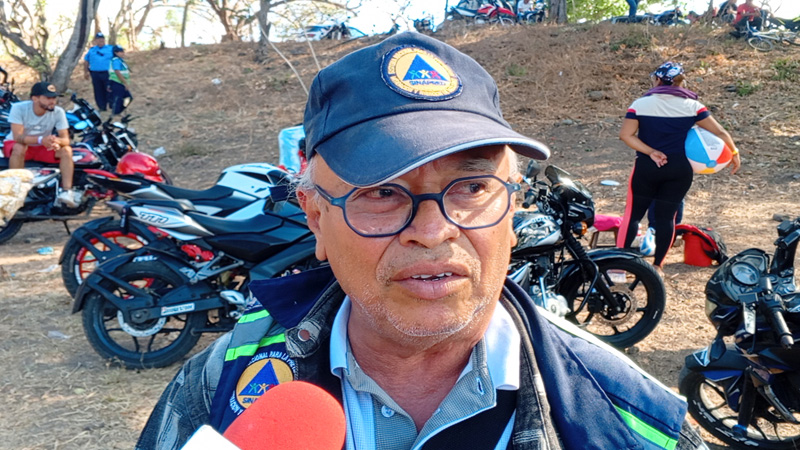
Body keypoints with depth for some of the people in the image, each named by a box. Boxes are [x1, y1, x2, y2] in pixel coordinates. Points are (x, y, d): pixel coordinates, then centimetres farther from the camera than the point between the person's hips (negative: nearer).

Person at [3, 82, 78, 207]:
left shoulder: (58, 112, -16)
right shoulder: (19, 108, -23)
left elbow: (66, 139, -19)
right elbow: (18, 137, -31)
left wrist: (57, 141, -45)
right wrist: (40, 140, -49)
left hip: (43, 148, 3)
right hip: (16, 143, -2)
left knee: (66, 150, -24)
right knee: (19, 148, -38)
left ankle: (67, 191, -30)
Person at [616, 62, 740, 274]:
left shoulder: (641, 104, -4)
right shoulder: (692, 106, 0)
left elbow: (625, 134, -14)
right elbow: (720, 132, -1)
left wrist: (650, 152, -12)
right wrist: (734, 152, 12)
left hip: (647, 168, -1)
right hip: (680, 169, 2)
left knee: (633, 213, 7)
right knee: (667, 216, 10)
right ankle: (657, 266, 14)